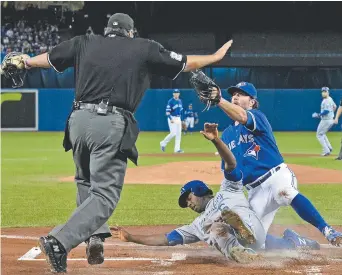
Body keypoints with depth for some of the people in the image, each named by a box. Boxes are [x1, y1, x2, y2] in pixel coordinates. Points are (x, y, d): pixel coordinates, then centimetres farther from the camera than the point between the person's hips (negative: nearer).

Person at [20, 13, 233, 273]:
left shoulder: (85, 43, 18)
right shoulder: (144, 48, 11)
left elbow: (49, 58, 32)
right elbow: (185, 63, 19)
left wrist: (27, 61, 53)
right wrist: (216, 56, 36)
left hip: (79, 120, 4)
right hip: (111, 125, -4)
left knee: (86, 181, 27)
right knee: (105, 195, -4)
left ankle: (94, 235, 7)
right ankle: (59, 241, -23)